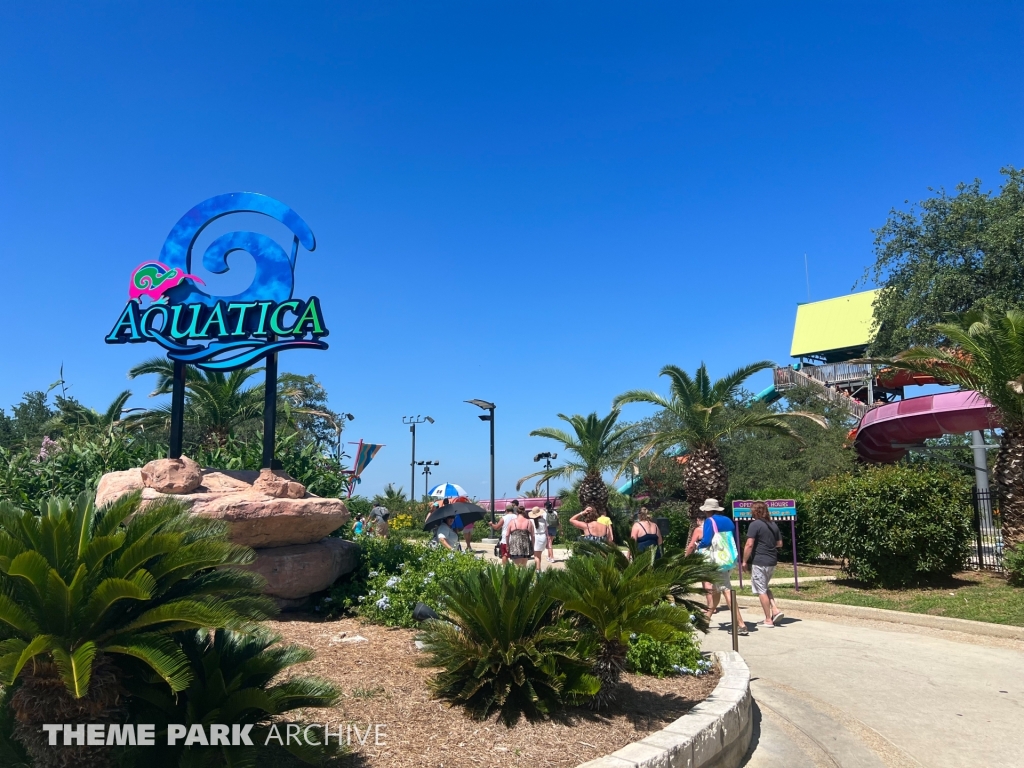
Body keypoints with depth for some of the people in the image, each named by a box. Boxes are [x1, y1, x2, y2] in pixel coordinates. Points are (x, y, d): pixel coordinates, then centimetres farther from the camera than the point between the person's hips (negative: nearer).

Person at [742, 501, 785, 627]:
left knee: (761, 591, 2)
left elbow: (749, 544, -18)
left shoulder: (755, 524, -12)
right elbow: (779, 543, 19)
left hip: (759, 562, -8)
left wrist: (745, 561, -10)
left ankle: (768, 620, 5)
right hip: (772, 562, 8)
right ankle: (775, 610, 7)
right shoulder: (773, 525, 11)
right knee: (765, 587, 23)